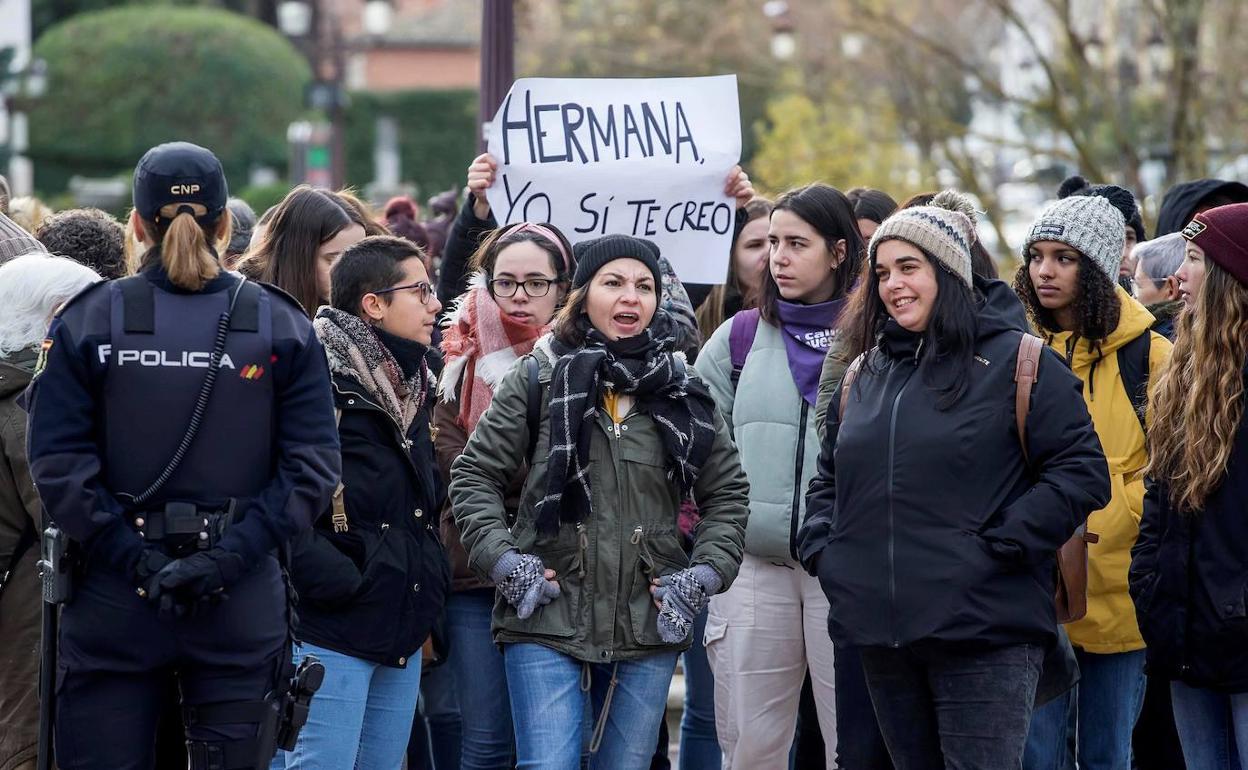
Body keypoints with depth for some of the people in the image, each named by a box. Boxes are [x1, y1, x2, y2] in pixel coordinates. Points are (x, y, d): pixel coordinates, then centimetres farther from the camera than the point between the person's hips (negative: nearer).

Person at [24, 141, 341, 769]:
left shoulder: (86, 322, -2)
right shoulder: (283, 325, 1)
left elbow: (58, 465, -10)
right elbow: (311, 468, -7)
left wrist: (137, 559, -11)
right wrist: (230, 556, -10)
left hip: (111, 602, -1)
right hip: (244, 607, 1)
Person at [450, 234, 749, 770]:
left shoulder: (682, 391, 9)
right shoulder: (539, 378, 0)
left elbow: (727, 492, 15)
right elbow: (474, 474, 3)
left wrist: (705, 574, 2)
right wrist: (502, 560, -8)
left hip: (649, 624, 3)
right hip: (547, 621, -3)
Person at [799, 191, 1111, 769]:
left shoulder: (1015, 362, -3)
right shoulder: (865, 375, 18)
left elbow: (1082, 472, -8)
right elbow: (828, 478, 30)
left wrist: (1000, 546, -14)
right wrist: (822, 546, 12)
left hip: (984, 635, -6)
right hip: (881, 636, 6)